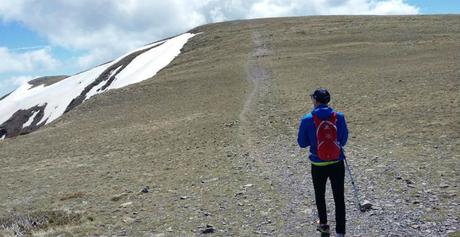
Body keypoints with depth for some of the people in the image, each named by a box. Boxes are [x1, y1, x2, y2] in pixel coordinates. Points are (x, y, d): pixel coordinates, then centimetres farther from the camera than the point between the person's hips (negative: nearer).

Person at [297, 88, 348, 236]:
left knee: (320, 195, 22)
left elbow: (302, 143, -3)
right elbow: (343, 140, 2)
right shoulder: (339, 117, -8)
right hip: (337, 164, 1)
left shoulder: (307, 120, -13)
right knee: (339, 198, 9)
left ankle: (323, 225, 40)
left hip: (318, 165, 0)